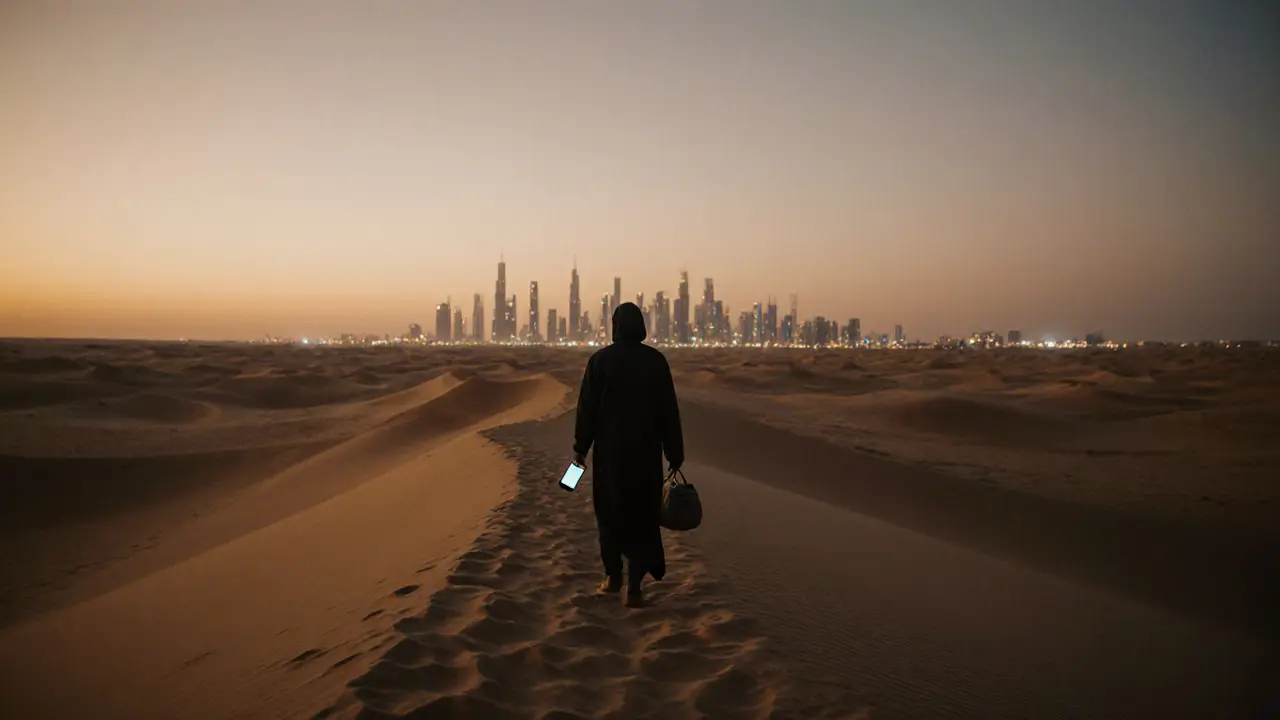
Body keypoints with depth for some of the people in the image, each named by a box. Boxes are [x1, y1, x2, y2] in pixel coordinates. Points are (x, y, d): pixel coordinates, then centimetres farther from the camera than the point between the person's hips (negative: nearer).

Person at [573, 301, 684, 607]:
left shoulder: (600, 360, -5)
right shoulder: (656, 360, -3)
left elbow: (587, 407, -4)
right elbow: (669, 410, -2)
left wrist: (580, 447, 5)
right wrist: (674, 453, 5)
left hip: (609, 450, 0)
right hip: (645, 450, 0)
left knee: (610, 512, 17)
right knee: (642, 516, 5)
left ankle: (613, 576, 26)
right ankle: (634, 586, -4)